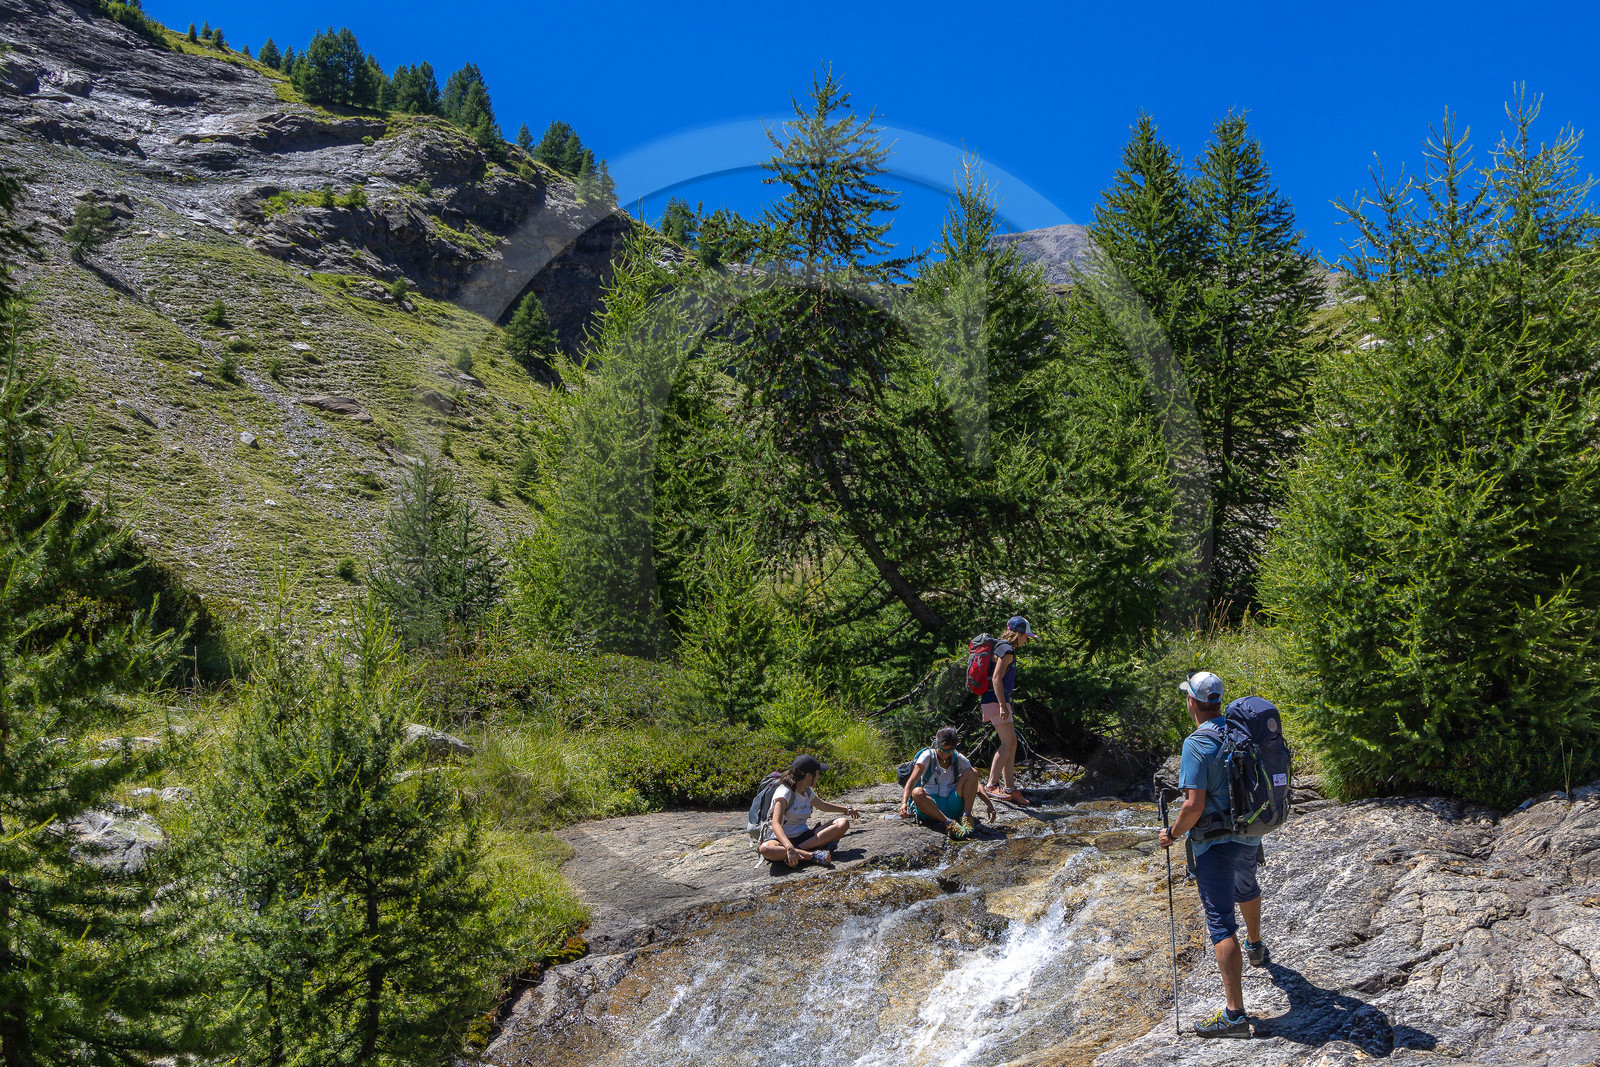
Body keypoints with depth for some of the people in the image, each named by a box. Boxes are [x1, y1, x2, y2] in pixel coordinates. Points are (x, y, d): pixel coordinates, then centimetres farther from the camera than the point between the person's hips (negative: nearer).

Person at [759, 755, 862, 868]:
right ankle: (813, 855, -45)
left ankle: (799, 849, -28)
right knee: (765, 849, -43)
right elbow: (776, 824, -31)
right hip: (781, 838, -7)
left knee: (843, 823, -13)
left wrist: (847, 810, 43)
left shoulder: (807, 791, 9)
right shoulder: (784, 792, -17)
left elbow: (822, 805, 34)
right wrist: (789, 848, -47)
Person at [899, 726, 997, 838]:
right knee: (917, 793, -37)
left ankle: (966, 817, -22)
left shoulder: (959, 760, 7)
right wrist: (904, 803, -34)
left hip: (953, 805, 3)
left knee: (971, 772, -15)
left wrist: (990, 803, -18)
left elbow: (975, 784, -1)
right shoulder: (928, 756, -3)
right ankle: (948, 823, -40)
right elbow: (912, 780, -16)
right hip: (930, 805, -3)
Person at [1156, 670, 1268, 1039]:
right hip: (1249, 835, 8)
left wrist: (1173, 834, -9)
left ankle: (1235, 1015, -14)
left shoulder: (1196, 745, -21)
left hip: (1214, 843, -8)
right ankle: (1255, 947, 63)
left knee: (1221, 923, -9)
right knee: (1246, 888, 36)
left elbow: (1194, 805, -25)